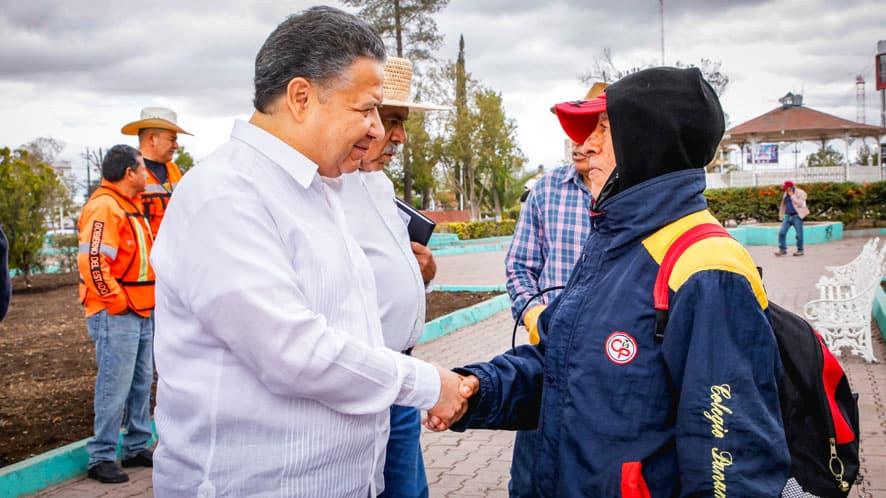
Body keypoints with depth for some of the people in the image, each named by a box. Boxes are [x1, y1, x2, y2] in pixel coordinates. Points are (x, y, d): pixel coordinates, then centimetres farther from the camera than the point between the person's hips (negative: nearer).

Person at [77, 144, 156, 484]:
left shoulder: (131, 205, 18)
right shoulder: (104, 207, -15)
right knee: (115, 386, -6)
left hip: (143, 312, 10)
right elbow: (92, 262, -25)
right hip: (117, 315, -10)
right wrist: (117, 302, -19)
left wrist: (149, 302, 19)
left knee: (142, 382, 14)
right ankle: (102, 458, 4)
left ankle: (137, 448, 25)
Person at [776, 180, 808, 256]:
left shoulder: (800, 193, -7)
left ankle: (800, 250, 12)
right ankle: (782, 249, 2)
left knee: (799, 234, -1)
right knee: (781, 232, -5)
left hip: (797, 216, -6)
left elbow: (800, 204, -19)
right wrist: (781, 216, 21)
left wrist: (792, 196, -17)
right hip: (788, 216, 6)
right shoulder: (785, 194, 12)